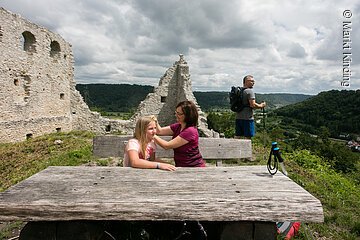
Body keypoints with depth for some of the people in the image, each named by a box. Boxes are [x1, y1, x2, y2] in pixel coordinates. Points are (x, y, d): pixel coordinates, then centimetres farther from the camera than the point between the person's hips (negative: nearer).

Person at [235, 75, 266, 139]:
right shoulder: (249, 91, -11)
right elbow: (253, 105, -19)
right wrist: (261, 105, -2)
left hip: (238, 117, 8)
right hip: (247, 118, -8)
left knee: (237, 136, 10)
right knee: (247, 137, -1)